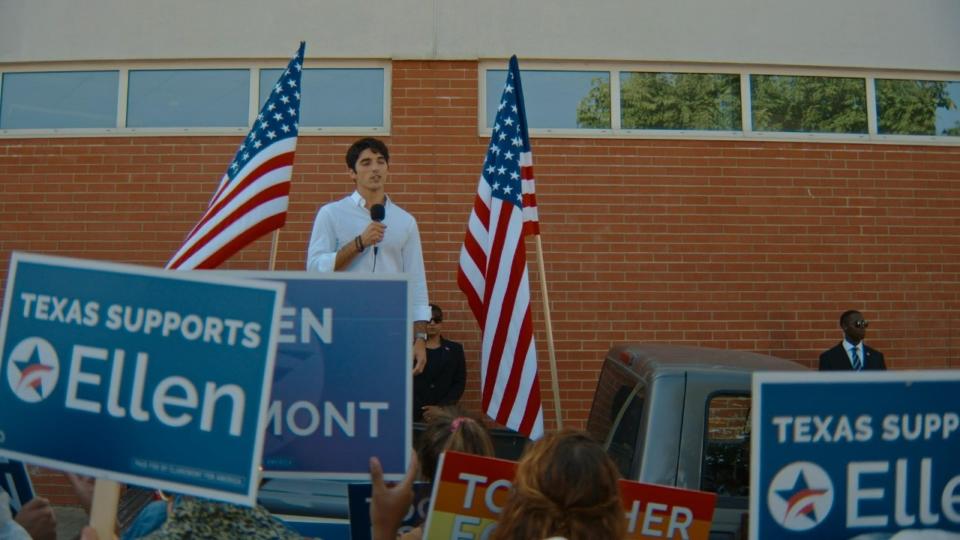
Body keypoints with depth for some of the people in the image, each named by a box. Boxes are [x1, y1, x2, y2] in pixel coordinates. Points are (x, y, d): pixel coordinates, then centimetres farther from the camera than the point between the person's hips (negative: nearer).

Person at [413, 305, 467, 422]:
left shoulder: (455, 349, 10)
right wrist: (422, 411, -9)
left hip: (444, 414, 1)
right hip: (416, 415, -1)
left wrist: (441, 408, -7)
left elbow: (460, 383, 5)